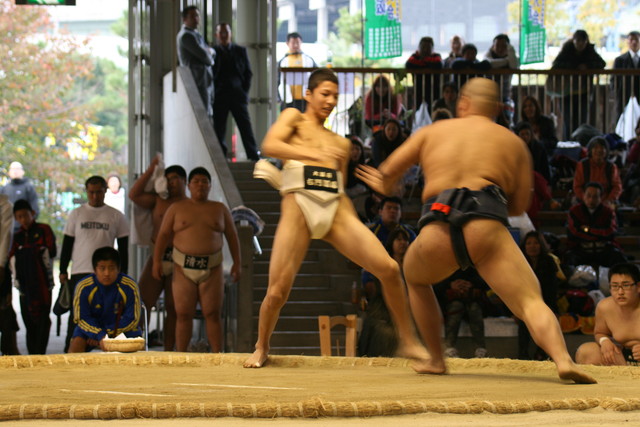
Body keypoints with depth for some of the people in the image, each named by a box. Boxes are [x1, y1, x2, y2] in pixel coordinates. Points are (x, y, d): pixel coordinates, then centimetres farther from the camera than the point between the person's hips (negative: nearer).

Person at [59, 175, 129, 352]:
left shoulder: (116, 217, 6)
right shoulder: (76, 214, 8)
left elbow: (123, 248, 9)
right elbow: (67, 244, 10)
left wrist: (123, 274, 4)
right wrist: (63, 271, 3)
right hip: (80, 271, 0)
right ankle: (70, 349, 3)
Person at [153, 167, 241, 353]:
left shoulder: (220, 209, 8)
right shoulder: (176, 208, 4)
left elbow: (232, 236, 10)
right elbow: (163, 235, 0)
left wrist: (237, 262, 2)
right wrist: (157, 261, -10)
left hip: (211, 269, 0)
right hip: (183, 268, 0)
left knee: (213, 314, -3)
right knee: (183, 314, -1)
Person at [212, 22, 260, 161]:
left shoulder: (240, 51, 12)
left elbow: (248, 72, 11)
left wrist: (244, 91, 1)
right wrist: (212, 93, -4)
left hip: (238, 94, 1)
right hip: (219, 96, -1)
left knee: (245, 126, -2)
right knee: (219, 128, -1)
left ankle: (253, 155, -1)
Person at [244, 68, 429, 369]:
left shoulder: (341, 144, 27)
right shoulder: (294, 118, 14)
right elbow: (269, 146, -8)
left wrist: (357, 228, 15)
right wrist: (314, 154, -22)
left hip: (337, 211, 4)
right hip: (299, 208, -4)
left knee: (389, 268, -11)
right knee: (277, 291, -10)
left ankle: (407, 341, 2)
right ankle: (261, 349, 18)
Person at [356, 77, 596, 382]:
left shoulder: (432, 131, 26)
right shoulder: (513, 142, 23)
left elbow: (387, 173, 29)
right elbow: (519, 205, 21)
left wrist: (383, 185, 53)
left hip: (436, 229, 2)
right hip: (486, 228, -2)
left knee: (415, 277, 34)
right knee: (531, 303, -9)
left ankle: (435, 359, 32)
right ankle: (563, 360, -37)